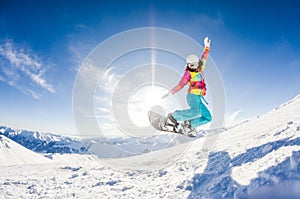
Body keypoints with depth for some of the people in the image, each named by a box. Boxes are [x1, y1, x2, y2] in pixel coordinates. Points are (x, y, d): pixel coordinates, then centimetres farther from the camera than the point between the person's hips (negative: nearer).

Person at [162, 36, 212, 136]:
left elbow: (204, 58, 31)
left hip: (198, 99, 8)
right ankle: (173, 116, -23)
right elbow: (180, 85, -2)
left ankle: (188, 124, -2)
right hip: (192, 95, -7)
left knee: (207, 118, 5)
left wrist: (207, 47, 37)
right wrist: (170, 93, -9)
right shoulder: (188, 73, 2)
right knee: (196, 112, -35)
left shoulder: (200, 69, 19)